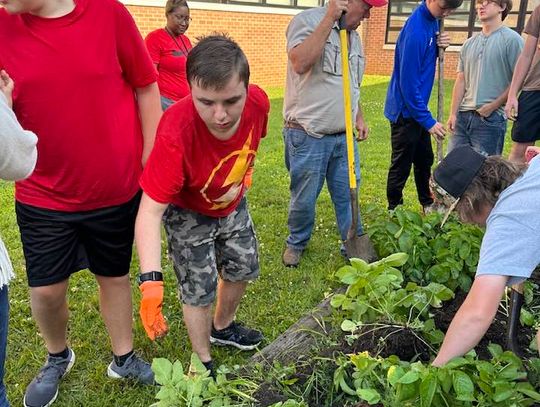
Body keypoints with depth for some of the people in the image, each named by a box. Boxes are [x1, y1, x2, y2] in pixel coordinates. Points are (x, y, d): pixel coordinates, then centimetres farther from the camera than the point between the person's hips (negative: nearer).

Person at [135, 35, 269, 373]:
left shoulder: (258, 102, -27)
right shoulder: (176, 134, -41)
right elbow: (151, 211, -39)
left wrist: (242, 181, -5)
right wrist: (151, 281, -47)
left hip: (233, 205, 6)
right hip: (187, 213, -5)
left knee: (243, 269, 20)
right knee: (199, 292, 2)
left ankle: (222, 327, 51)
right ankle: (203, 363, 30)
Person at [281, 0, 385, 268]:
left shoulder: (354, 36, 15)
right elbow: (300, 63, -28)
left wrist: (358, 117, 13)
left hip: (345, 136, 6)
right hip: (308, 135, -6)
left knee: (348, 196, 12)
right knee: (304, 200, 8)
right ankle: (296, 244, 31)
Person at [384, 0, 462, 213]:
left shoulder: (432, 19, 3)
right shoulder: (415, 30, -24)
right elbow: (408, 83, -25)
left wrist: (439, 45, -7)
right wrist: (428, 121, -20)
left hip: (417, 107, 9)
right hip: (405, 110, -9)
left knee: (425, 158, 20)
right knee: (401, 165, 4)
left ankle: (427, 204, 37)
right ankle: (394, 210, 21)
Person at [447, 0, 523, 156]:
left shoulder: (511, 39, -1)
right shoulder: (469, 43, 15)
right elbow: (461, 81, 13)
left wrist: (492, 106, -11)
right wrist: (453, 114, 5)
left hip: (491, 118, -5)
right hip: (463, 115, 5)